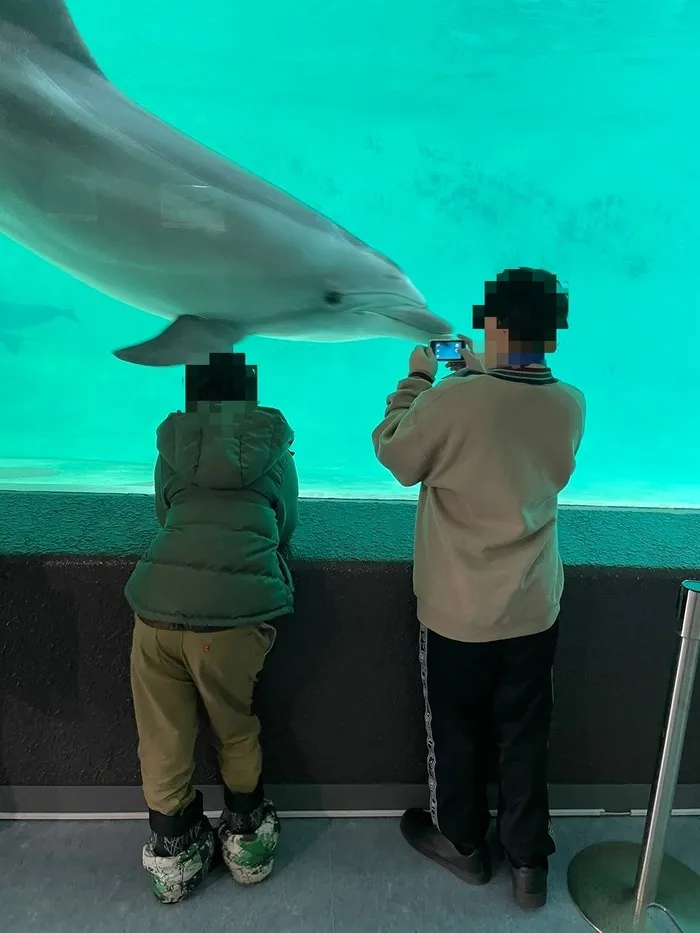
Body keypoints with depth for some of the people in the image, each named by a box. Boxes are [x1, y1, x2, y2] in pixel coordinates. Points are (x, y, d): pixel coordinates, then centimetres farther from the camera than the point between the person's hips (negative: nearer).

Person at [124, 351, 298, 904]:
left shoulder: (171, 447, 17)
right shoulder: (274, 451, 15)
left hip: (158, 605, 1)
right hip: (237, 610, -1)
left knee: (163, 740, 21)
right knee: (235, 731, 24)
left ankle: (173, 857, 40)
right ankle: (246, 840, 43)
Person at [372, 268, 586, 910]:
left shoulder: (452, 399, -23)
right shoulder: (571, 406, -7)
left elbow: (394, 454, -6)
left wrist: (417, 380, 5)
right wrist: (478, 376, 16)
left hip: (458, 611, -4)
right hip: (535, 610, 4)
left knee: (457, 733, 20)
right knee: (525, 739, 20)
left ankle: (463, 844, 42)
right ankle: (530, 863, 38)